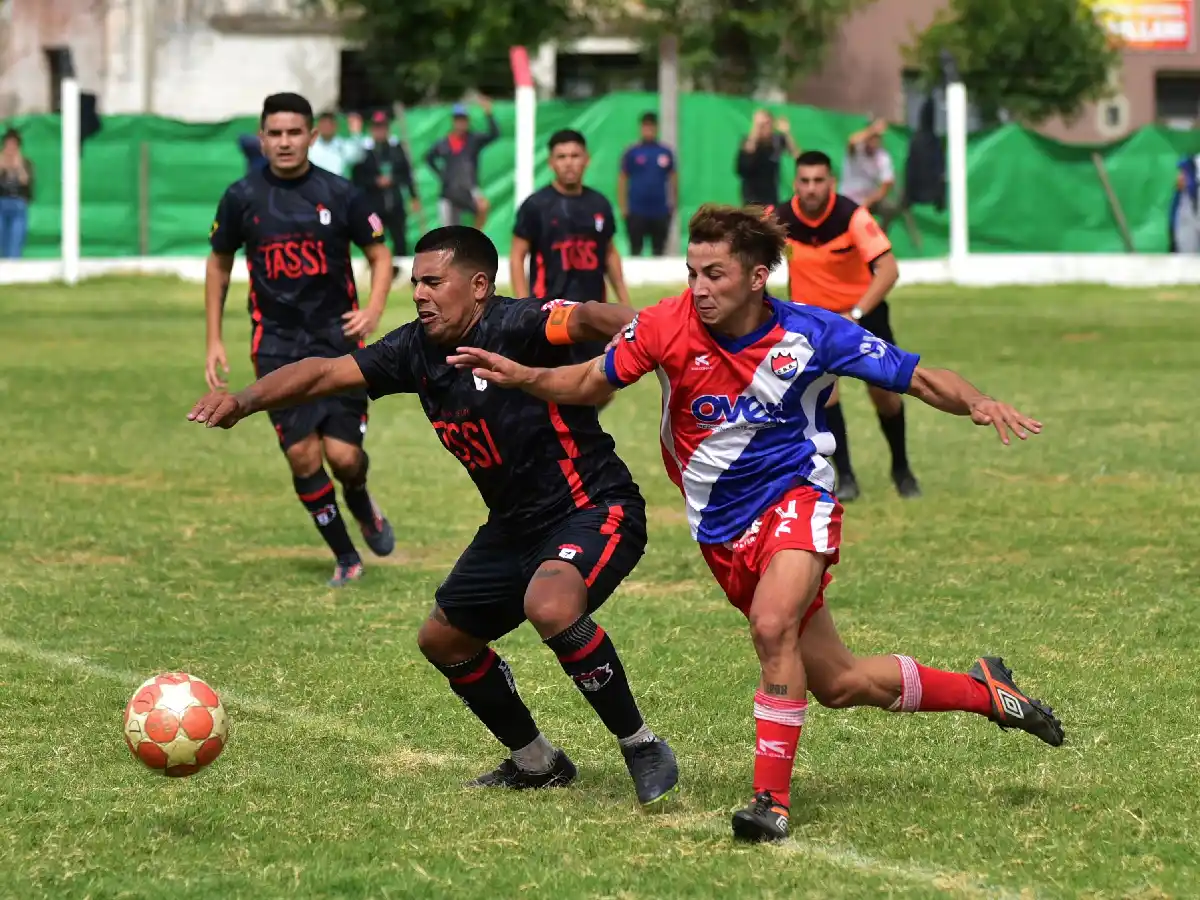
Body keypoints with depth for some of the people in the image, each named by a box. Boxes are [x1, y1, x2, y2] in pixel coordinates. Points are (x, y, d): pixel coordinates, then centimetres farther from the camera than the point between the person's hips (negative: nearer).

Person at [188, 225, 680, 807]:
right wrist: (244, 401, -9)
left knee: (550, 605, -36)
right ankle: (535, 763, 34)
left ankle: (641, 748, -18)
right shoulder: (418, 351, 1)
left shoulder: (513, 327, -22)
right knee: (443, 639, 16)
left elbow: (585, 320, -41)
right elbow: (326, 373, 6)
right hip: (516, 523, 10)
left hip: (596, 508, -10)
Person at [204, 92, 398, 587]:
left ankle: (362, 505, 30)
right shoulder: (242, 198, -1)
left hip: (338, 337, -1)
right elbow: (219, 264, 12)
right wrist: (214, 340, 8)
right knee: (303, 458, -8)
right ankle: (345, 557, 11)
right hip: (277, 345, 1)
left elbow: (379, 254, 6)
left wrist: (374, 310, -12)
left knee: (344, 456, -7)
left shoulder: (340, 193, -3)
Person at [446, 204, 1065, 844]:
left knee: (772, 624, -33)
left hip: (795, 501, -3)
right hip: (722, 531, 3)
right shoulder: (668, 327, -11)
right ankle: (984, 692, 32)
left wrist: (978, 404, -23)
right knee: (838, 684, 8)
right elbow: (591, 383, 2)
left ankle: (772, 798, -24)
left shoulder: (812, 333, -14)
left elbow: (919, 378, -6)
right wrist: (522, 377, -15)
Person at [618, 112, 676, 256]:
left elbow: (673, 178, 11)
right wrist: (623, 208, -3)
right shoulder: (632, 153, 0)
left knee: (659, 250, 7)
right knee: (636, 250, 1)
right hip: (637, 212, -2)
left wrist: (674, 201, 5)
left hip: (660, 211, 2)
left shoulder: (666, 152, 4)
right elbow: (622, 180, 1)